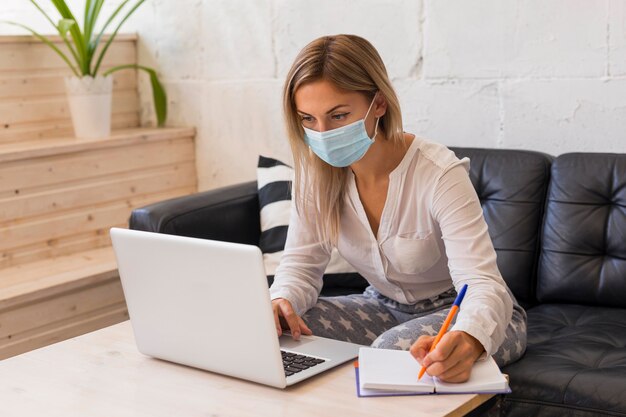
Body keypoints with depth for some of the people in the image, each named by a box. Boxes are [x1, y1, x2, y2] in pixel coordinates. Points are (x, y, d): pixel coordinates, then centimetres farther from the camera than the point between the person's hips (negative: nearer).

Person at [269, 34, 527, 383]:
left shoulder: (439, 174, -28)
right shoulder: (317, 173, -12)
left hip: (473, 317, -5)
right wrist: (281, 301, -32)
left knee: (395, 348, -36)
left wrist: (468, 340, -61)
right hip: (386, 308, 5)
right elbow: (302, 263, -7)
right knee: (282, 329, -18)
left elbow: (483, 284, -37)